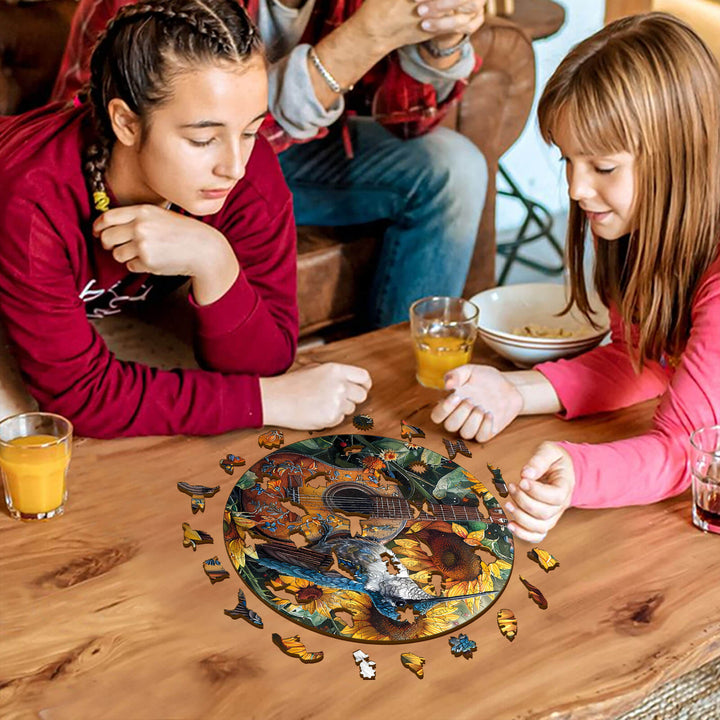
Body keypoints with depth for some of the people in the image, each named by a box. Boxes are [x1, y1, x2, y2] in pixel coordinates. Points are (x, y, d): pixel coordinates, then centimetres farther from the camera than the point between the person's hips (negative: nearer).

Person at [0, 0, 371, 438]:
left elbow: (263, 364, -26)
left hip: (123, 315, 3)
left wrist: (213, 262, -46)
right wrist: (269, 400, -38)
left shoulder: (252, 172, -29)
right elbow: (81, 394, -37)